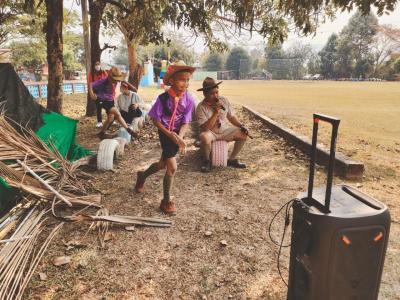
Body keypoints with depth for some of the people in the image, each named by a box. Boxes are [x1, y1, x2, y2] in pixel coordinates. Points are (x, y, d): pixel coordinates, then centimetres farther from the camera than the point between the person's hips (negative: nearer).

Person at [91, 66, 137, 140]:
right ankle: (128, 130, -19)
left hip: (111, 101, 8)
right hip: (104, 101, -8)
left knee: (110, 118, 11)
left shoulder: (115, 82, -5)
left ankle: (101, 133, 28)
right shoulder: (103, 82, -24)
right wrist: (93, 94, -21)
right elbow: (91, 85, -18)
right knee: (117, 114, -22)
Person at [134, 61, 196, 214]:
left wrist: (180, 138, -28)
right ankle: (166, 201, 8)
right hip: (165, 133, -4)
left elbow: (186, 123, -10)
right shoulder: (163, 98, -20)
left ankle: (142, 176, 50)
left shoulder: (189, 100, -13)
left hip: (177, 133, 4)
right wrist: (171, 135, -22)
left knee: (163, 164, 19)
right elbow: (156, 120, -12)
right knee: (172, 167, -11)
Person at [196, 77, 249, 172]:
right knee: (204, 138, -38)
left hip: (225, 130, 5)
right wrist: (215, 113, -32)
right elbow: (205, 128, -26)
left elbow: (231, 116, 5)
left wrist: (241, 126, -10)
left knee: (243, 134, -12)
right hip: (210, 132, -5)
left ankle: (232, 159, 4)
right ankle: (206, 161, -9)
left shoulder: (224, 100, -5)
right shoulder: (201, 107, -20)